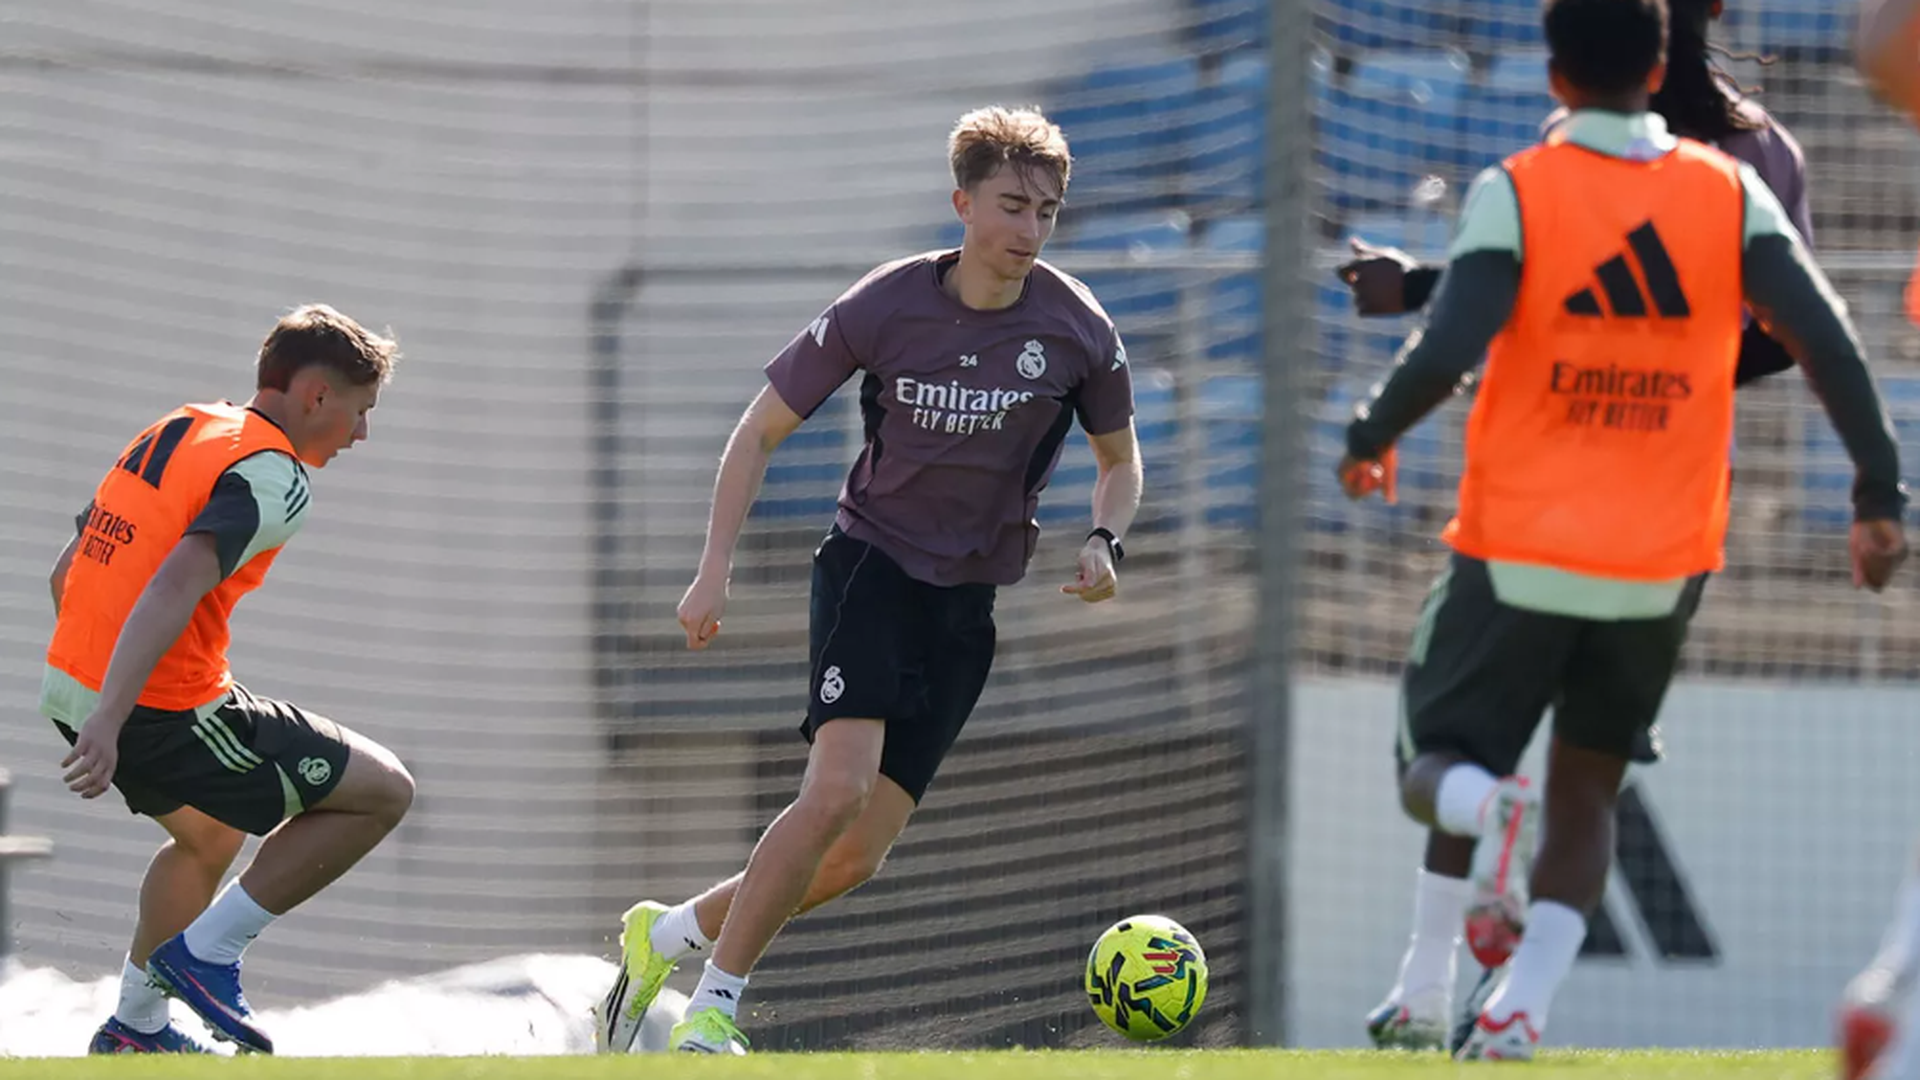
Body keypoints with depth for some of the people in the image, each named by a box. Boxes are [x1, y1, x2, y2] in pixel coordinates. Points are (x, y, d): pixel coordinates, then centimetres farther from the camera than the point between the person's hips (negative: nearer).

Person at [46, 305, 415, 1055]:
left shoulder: (176, 431, 14)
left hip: (70, 684, 9)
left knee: (209, 837, 35)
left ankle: (135, 1026, 40)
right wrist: (109, 724, -35)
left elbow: (68, 571, 19)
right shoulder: (275, 479, -13)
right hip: (165, 712, -9)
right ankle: (206, 951, 1)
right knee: (382, 792, 1)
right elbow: (176, 585, -27)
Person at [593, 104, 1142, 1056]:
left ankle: (665, 935, 17)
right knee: (838, 789, -26)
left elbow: (1119, 457, 14)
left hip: (970, 603, 3)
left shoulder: (1077, 330, -4)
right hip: (870, 567, -3)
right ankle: (712, 1007, -15)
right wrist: (715, 571, -8)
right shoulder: (882, 309, -10)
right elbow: (762, 429, 1)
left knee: (857, 855, -5)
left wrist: (1104, 542, -8)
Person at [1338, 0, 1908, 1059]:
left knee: (1435, 770, 11)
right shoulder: (1734, 197, -1)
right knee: (1587, 787, 20)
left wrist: (1369, 441, 0)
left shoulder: (1514, 194, -9)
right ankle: (1519, 1011, 3)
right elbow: (1826, 342, -9)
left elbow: (1446, 353, -18)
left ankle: (1492, 810, -25)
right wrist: (1879, 493, -3)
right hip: (1660, 570, 3)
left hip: (1519, 553, -3)